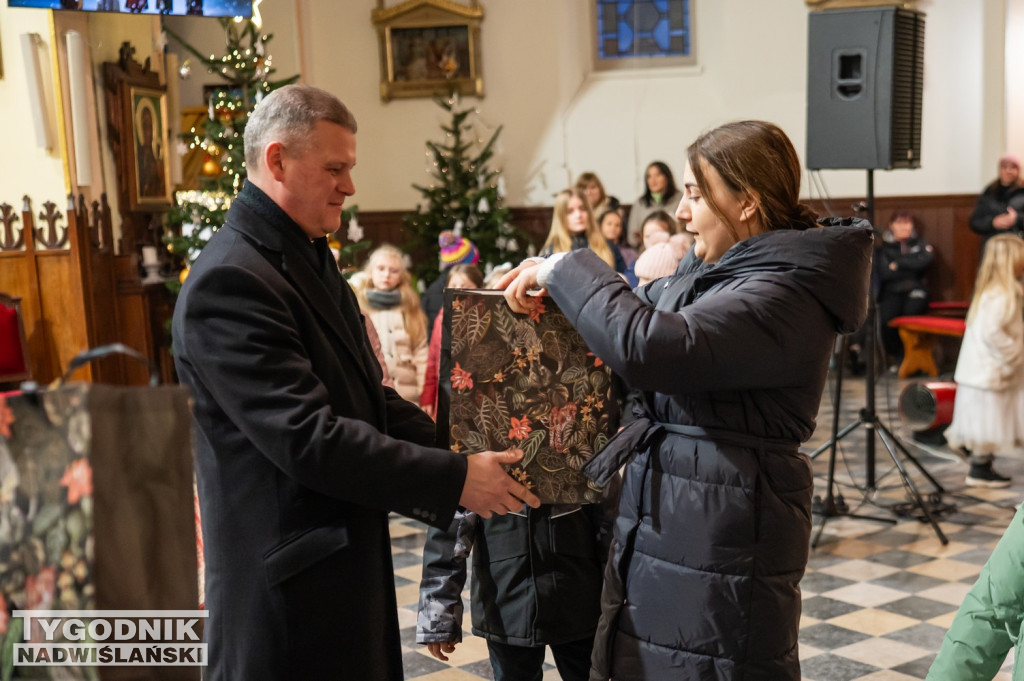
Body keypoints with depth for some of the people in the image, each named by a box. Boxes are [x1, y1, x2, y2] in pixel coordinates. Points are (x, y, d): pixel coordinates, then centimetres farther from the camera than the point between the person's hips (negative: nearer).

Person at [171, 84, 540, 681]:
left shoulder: (311, 258, 12)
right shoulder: (229, 282, -20)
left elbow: (370, 398, 12)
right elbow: (306, 436, -26)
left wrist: (468, 456, 0)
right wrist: (454, 479, -21)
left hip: (349, 557, 9)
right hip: (290, 582, -9)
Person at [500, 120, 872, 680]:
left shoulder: (785, 295, -20)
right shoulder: (710, 269, 10)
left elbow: (648, 347, -31)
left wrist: (566, 270, -19)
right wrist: (554, 285, 2)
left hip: (721, 543, -9)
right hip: (663, 519, 9)